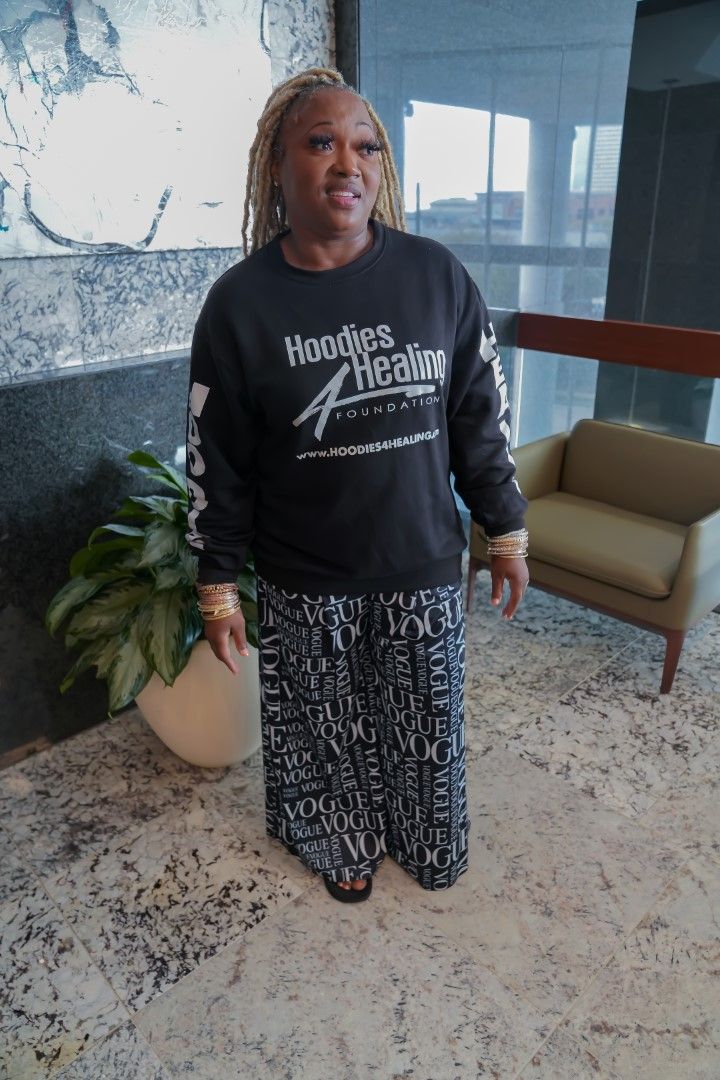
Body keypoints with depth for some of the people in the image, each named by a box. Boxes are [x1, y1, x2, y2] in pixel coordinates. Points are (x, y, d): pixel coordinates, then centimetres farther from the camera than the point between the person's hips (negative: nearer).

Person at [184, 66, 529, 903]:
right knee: (326, 727, 19)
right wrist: (217, 586, -1)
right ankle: (342, 845, 50)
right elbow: (217, 461, -5)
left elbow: (480, 416, 1)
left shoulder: (438, 276, -7)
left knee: (424, 722, 20)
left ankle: (425, 843, 51)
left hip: (422, 566, 1)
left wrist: (507, 530, 5)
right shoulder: (239, 302, -10)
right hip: (303, 584, -1)